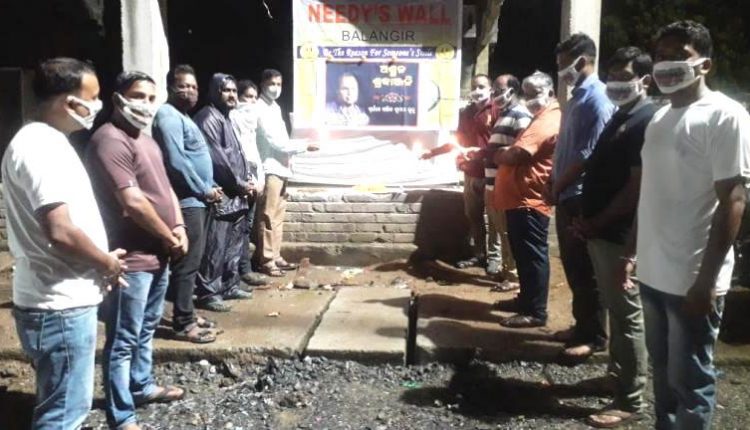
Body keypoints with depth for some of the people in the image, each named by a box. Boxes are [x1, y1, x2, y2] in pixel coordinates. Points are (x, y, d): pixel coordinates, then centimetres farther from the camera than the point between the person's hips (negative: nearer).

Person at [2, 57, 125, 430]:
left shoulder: (45, 142, 12)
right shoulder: (40, 147, -20)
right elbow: (60, 231, -28)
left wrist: (102, 262, 12)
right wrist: (107, 263, -12)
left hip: (63, 298, 10)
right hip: (60, 305, -10)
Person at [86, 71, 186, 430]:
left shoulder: (145, 139, 15)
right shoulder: (110, 140, -17)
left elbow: (164, 187, 19)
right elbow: (133, 202, -23)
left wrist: (179, 229, 4)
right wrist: (170, 238, -12)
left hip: (158, 254, 10)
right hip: (131, 258, -10)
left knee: (146, 328, 23)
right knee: (123, 339, 0)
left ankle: (142, 386, 40)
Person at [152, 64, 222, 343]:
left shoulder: (183, 117, 19)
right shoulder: (169, 116, -13)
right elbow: (176, 162, -22)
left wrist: (210, 186, 13)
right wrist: (204, 190, -16)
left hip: (194, 200, 11)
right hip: (186, 201, -11)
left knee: (191, 262, 15)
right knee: (187, 263, -7)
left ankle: (186, 315, 24)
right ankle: (183, 324, -1)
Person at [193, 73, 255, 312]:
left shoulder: (226, 118, 20)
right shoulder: (208, 117, -11)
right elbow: (217, 157, -18)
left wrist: (247, 178, 6)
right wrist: (239, 184, -12)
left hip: (235, 195, 10)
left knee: (233, 244, 15)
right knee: (215, 247, -8)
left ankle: (229, 286, 24)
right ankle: (207, 293, -2)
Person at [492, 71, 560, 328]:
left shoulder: (547, 122, -17)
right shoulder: (543, 118, 20)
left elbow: (514, 155, -24)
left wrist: (496, 155, -4)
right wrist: (503, 152, 5)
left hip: (529, 200, -11)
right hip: (522, 198, 11)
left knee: (532, 256, -5)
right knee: (523, 254, 18)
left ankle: (536, 312, 2)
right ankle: (526, 300, 29)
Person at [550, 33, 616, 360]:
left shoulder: (597, 100, -15)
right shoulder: (578, 97, 14)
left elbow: (588, 155, -20)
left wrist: (558, 186, -9)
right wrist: (554, 185, 9)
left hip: (582, 198, -9)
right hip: (567, 197, 9)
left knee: (585, 270, -1)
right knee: (572, 265, 15)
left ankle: (594, 337, 10)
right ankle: (582, 326, 27)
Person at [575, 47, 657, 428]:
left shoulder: (647, 121, -14)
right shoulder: (619, 117, 15)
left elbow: (636, 188, -19)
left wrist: (595, 223, -13)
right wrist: (587, 220, 11)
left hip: (622, 235, -9)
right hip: (602, 232, 9)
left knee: (627, 315, -2)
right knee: (615, 310, 18)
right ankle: (620, 374, 33)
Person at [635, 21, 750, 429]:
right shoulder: (660, 117, 11)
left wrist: (707, 278, -19)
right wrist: (630, 252, 16)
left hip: (692, 279, -7)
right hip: (653, 272, 7)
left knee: (689, 380, 5)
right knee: (663, 371, 19)